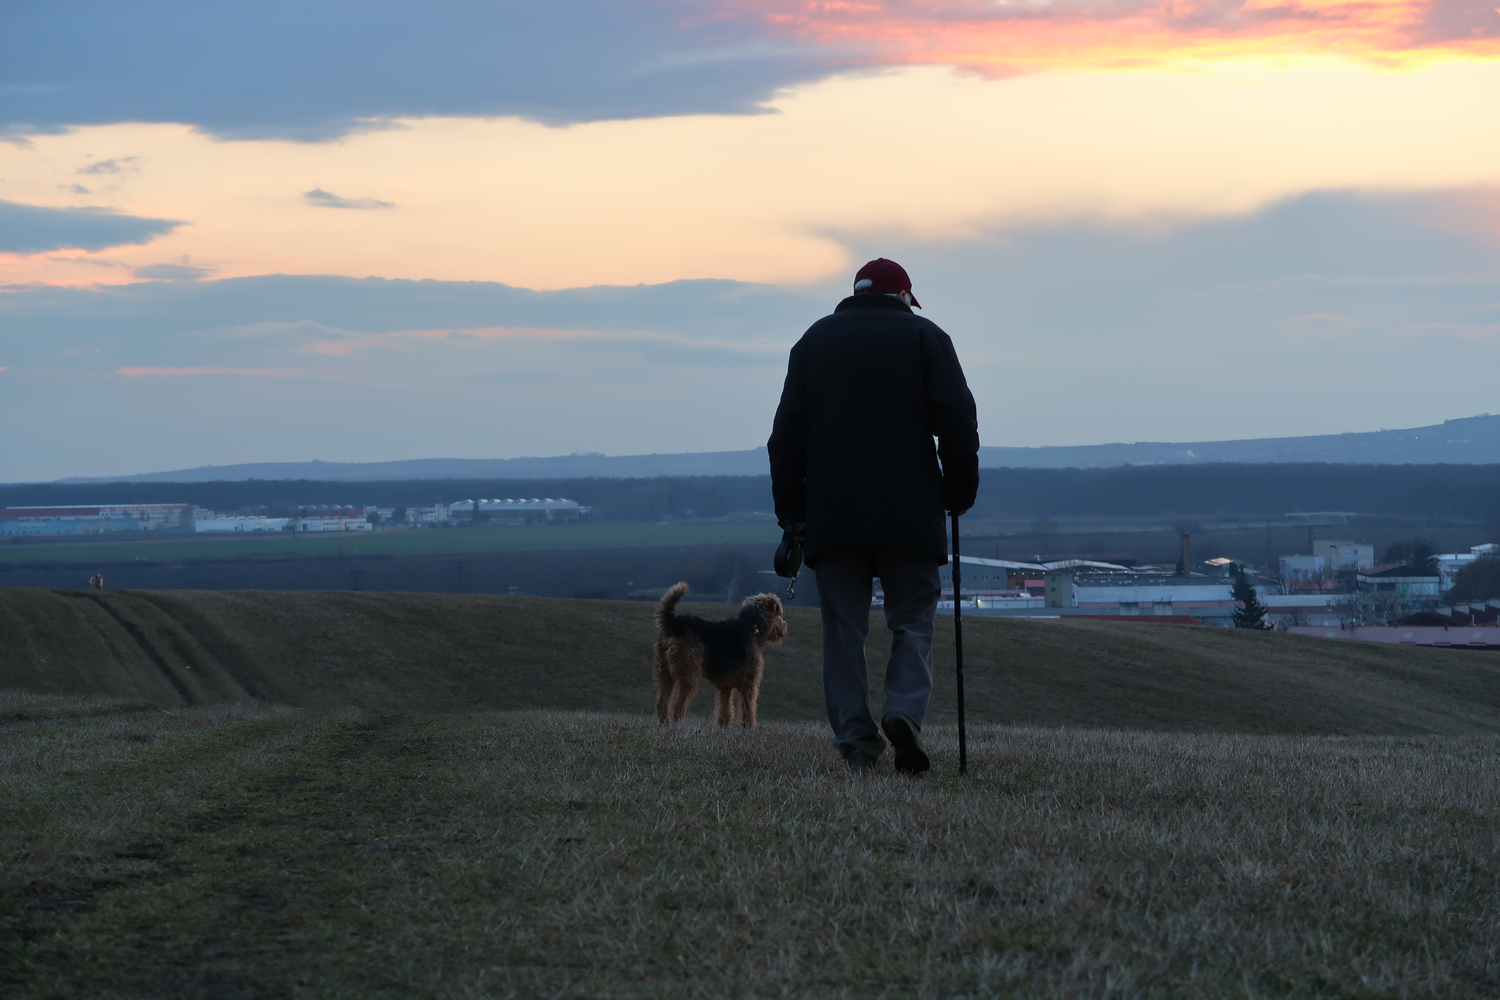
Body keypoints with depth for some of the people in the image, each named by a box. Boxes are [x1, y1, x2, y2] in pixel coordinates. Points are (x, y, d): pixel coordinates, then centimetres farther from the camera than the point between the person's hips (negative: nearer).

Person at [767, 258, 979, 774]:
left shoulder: (814, 340, 14)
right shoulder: (924, 336, 7)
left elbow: (787, 431, 9)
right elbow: (957, 421, -2)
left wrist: (791, 511, 9)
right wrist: (959, 493, 7)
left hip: (830, 513, 2)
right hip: (909, 513, -2)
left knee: (844, 628, 4)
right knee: (913, 619, 6)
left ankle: (855, 740, -3)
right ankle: (905, 710, -16)